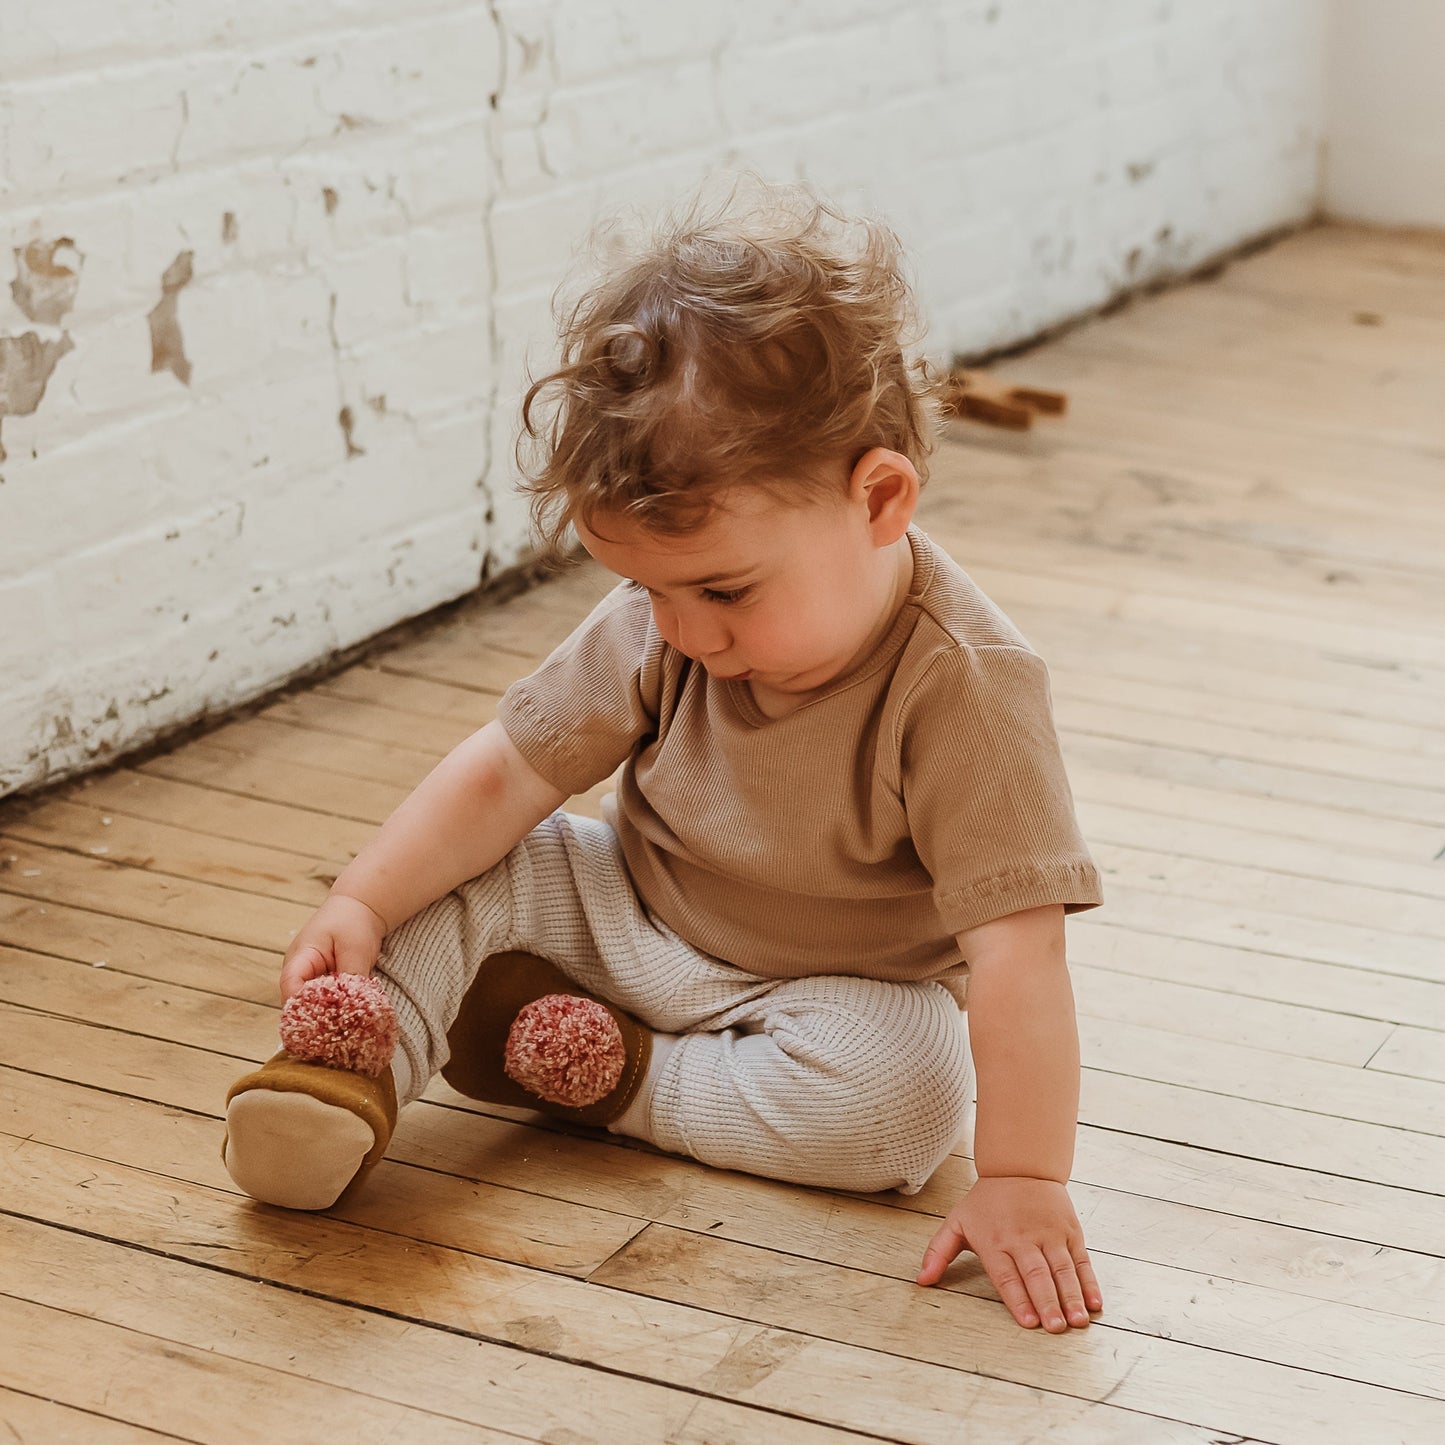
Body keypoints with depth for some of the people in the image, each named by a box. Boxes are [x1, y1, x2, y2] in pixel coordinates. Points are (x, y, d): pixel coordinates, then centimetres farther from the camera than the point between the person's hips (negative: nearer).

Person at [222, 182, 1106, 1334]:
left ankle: (622, 1077, -18)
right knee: (466, 865, -14)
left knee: (910, 1089, -33)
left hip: (828, 994, -3)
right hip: (635, 921, 4)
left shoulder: (963, 682, -32)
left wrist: (1025, 1182, -38)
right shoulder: (661, 624, -16)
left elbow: (1015, 948, -34)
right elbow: (508, 772, -10)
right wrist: (361, 906, -22)